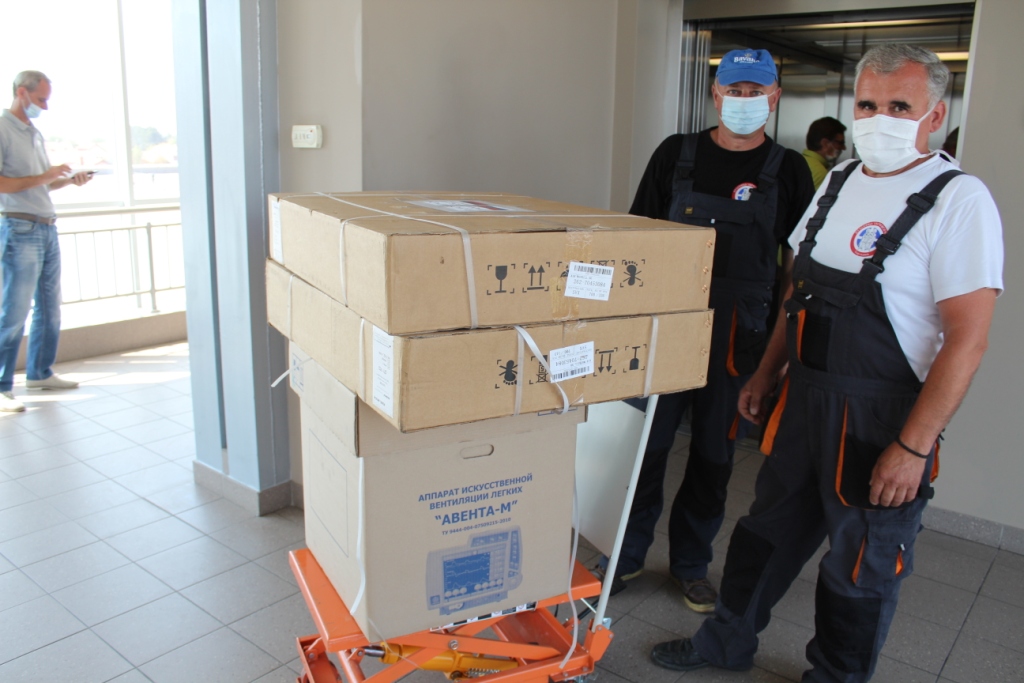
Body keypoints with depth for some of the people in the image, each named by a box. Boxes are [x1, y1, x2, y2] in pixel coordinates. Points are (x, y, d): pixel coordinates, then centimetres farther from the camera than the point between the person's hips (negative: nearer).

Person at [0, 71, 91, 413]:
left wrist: (69, 180, 5)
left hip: (47, 229, 8)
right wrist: (43, 177, -17)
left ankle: (40, 373, 22)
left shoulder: (34, 133, 17)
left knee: (49, 308, 11)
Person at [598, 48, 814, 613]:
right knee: (646, 445, 5)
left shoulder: (787, 171, 4)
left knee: (714, 455, 10)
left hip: (738, 338, 0)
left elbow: (798, 262, 7)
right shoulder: (676, 154, 5)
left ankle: (691, 564, 28)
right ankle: (627, 554, 24)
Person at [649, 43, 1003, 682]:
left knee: (861, 566, 10)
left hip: (882, 415, -6)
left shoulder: (959, 201, -14)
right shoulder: (839, 180, 8)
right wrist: (766, 373, 16)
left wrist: (914, 447, -20)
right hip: (804, 396, 7)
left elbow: (968, 337, -18)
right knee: (769, 528, 19)